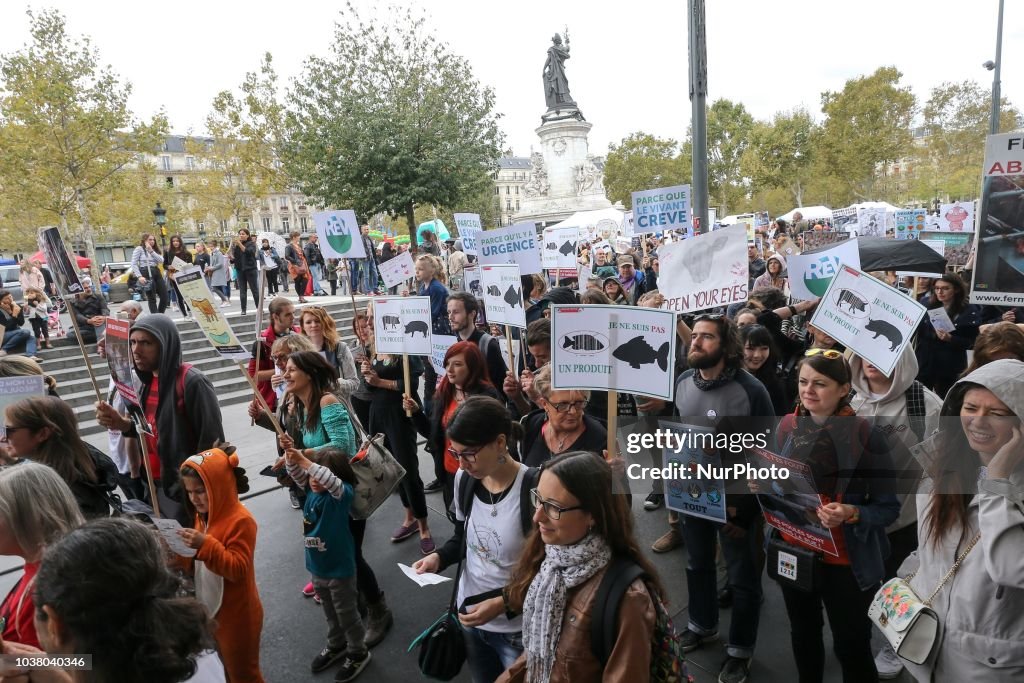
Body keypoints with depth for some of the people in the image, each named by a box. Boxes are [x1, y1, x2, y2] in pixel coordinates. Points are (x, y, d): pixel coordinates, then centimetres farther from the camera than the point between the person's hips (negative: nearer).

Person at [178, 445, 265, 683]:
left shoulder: (240, 520, -24)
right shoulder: (202, 515, 2)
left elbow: (237, 568, -28)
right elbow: (199, 564, 13)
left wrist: (206, 545, -38)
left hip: (236, 616, -8)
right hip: (210, 611, 8)